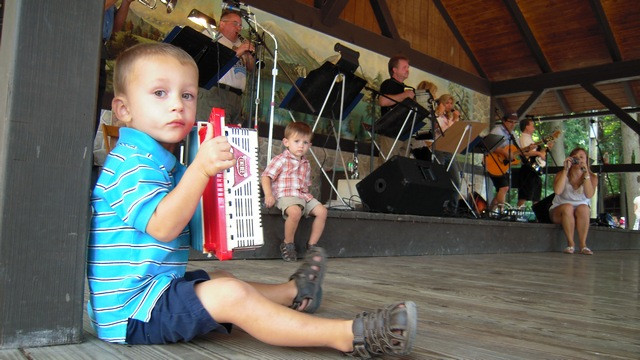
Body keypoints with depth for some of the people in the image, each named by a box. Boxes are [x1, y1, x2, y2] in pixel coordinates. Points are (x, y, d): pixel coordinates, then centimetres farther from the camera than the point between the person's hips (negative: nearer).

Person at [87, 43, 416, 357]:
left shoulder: (159, 162, 17)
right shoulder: (133, 162, -16)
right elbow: (162, 227, -28)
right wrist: (200, 169, -36)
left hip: (157, 289, 11)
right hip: (131, 310, -11)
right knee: (229, 295, -28)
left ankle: (294, 292, 47)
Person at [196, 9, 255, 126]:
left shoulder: (239, 44, 28)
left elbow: (251, 68, 29)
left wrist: (250, 54, 7)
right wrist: (236, 52, -8)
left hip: (237, 96, 6)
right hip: (214, 93, -6)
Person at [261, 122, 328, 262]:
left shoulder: (306, 164, 20)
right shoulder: (281, 160, -2)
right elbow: (266, 176, -9)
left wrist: (307, 196, 11)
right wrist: (268, 194, -22)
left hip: (303, 196, 8)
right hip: (285, 195, -7)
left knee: (322, 211, -9)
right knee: (295, 212, -36)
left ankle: (312, 245, 2)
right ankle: (287, 244, -12)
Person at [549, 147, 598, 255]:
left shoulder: (592, 177, -1)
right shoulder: (562, 174, -5)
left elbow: (589, 194, -22)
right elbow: (557, 191, -26)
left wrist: (585, 172, -24)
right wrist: (566, 170, -24)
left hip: (582, 214, 1)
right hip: (559, 212, -1)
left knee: (583, 208, -32)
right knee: (567, 207, -34)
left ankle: (583, 244, -26)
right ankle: (570, 244, -25)